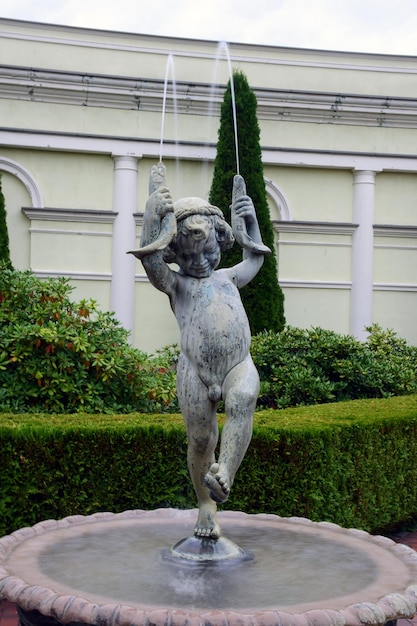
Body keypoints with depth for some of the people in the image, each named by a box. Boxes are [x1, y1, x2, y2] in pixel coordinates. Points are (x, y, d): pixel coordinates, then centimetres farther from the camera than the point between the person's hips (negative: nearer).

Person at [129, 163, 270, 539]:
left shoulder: (226, 278, 26)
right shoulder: (176, 284, 13)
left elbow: (255, 260, 39)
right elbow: (149, 258, -5)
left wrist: (250, 219, 27)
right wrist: (157, 208, -9)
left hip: (239, 365, 2)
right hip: (196, 371, -2)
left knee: (243, 400, -33)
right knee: (200, 441, 5)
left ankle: (224, 474, -35)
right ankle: (207, 507, 25)